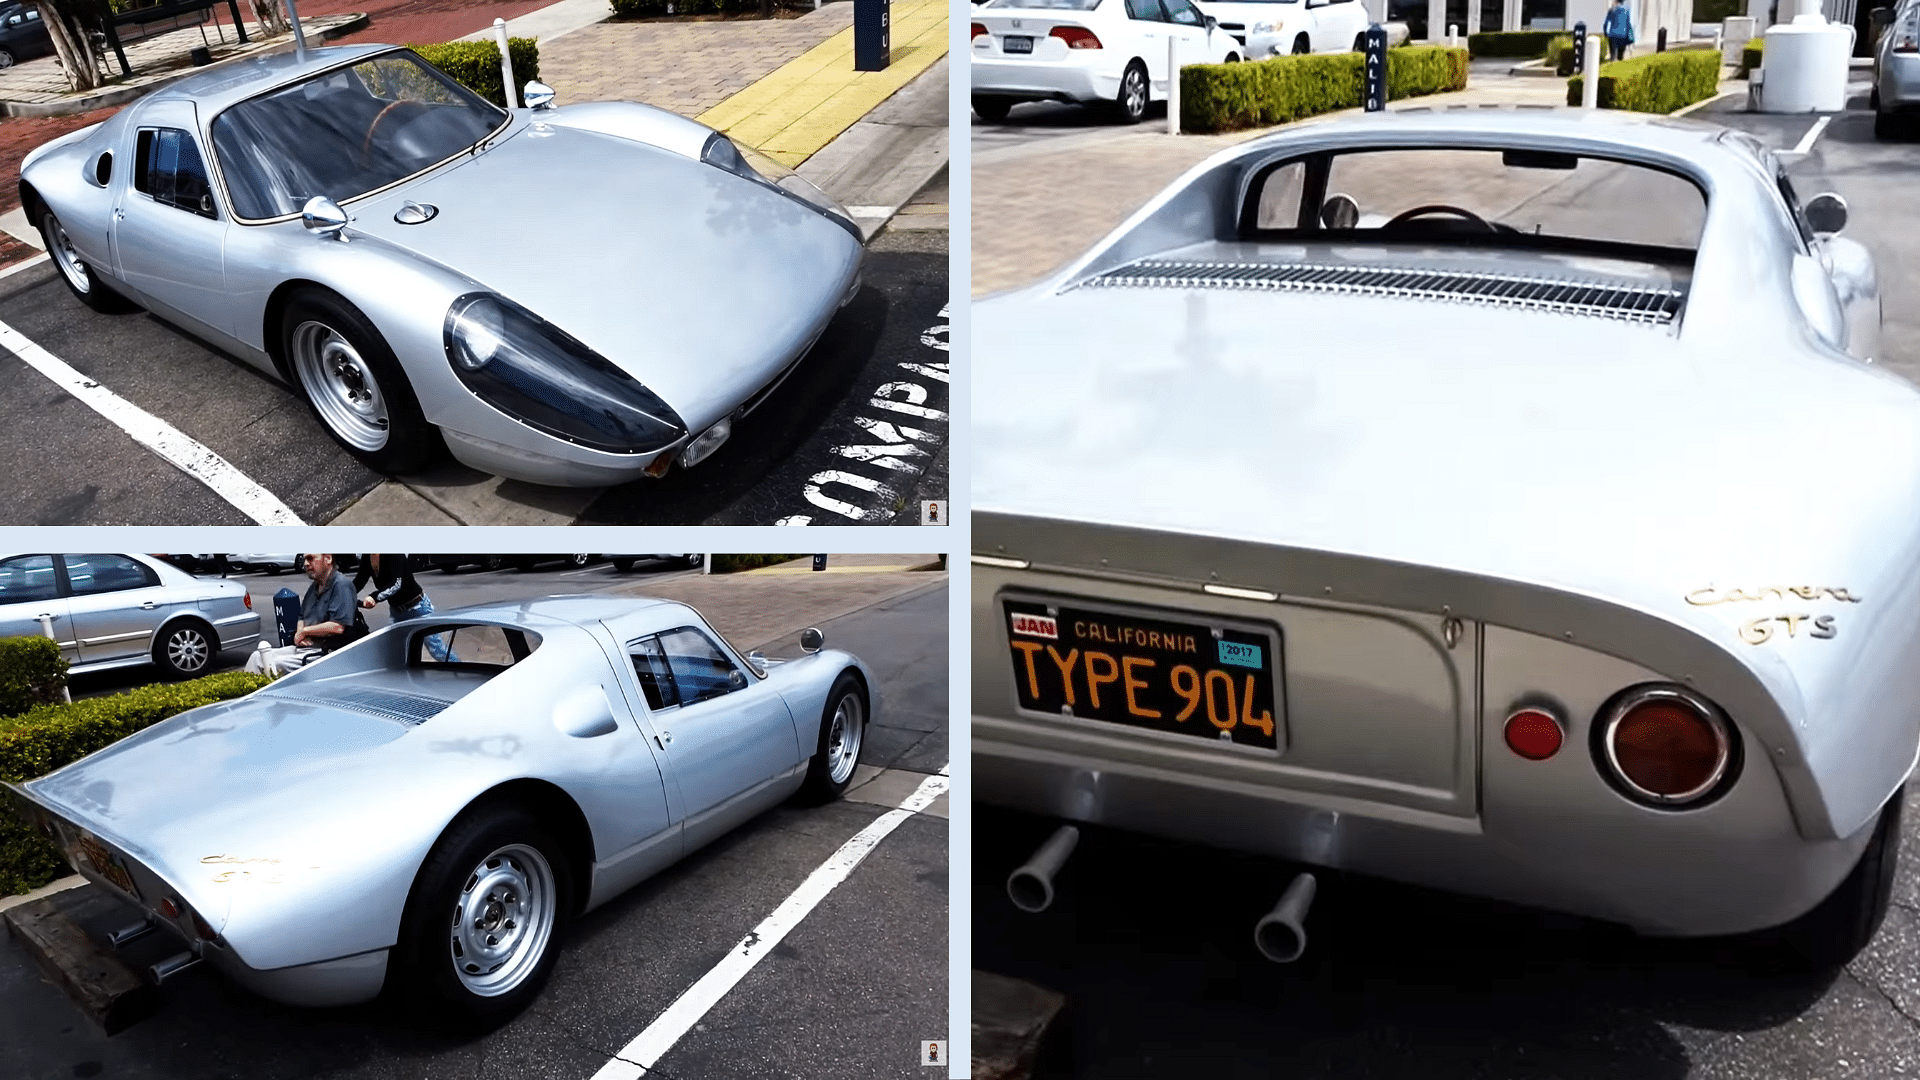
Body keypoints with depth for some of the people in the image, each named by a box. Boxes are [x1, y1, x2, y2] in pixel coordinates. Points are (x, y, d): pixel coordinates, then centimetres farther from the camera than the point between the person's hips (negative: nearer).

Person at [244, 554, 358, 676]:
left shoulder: (341, 585, -12)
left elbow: (338, 627, -22)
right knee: (257, 657, 0)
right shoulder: (314, 587, 19)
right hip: (305, 647, 10)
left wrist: (305, 631, -8)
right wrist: (299, 632, 4)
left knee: (278, 664, -25)